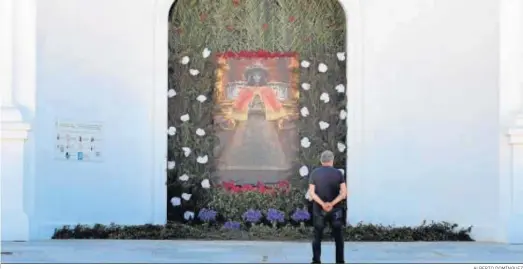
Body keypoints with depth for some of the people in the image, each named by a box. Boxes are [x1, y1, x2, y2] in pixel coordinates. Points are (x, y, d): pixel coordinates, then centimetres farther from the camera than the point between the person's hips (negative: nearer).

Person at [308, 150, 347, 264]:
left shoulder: (314, 173, -1)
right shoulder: (338, 173, -2)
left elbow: (311, 193, -9)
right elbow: (344, 193, -9)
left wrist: (323, 204, -15)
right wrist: (332, 203, -16)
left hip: (319, 209, 0)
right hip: (335, 210, 0)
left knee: (317, 237, 9)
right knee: (338, 237, 9)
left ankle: (316, 261, 7)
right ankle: (340, 261, 8)